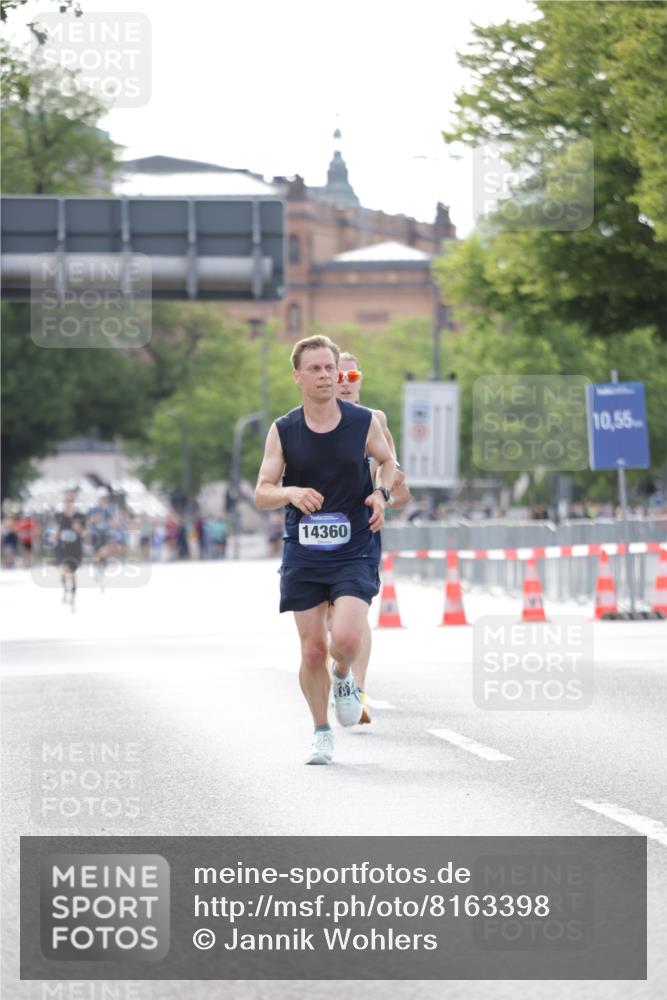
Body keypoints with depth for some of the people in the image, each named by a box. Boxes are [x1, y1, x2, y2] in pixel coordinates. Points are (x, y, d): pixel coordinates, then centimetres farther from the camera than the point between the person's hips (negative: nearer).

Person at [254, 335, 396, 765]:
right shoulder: (283, 431, -2)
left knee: (346, 638, -19)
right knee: (312, 650, 1)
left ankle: (344, 680, 17)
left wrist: (381, 494, -4)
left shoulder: (364, 422, -2)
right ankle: (322, 734, 21)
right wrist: (291, 493, -23)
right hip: (302, 553, 1)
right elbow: (262, 493, -1)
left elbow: (388, 461, 16)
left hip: (354, 552, -1)